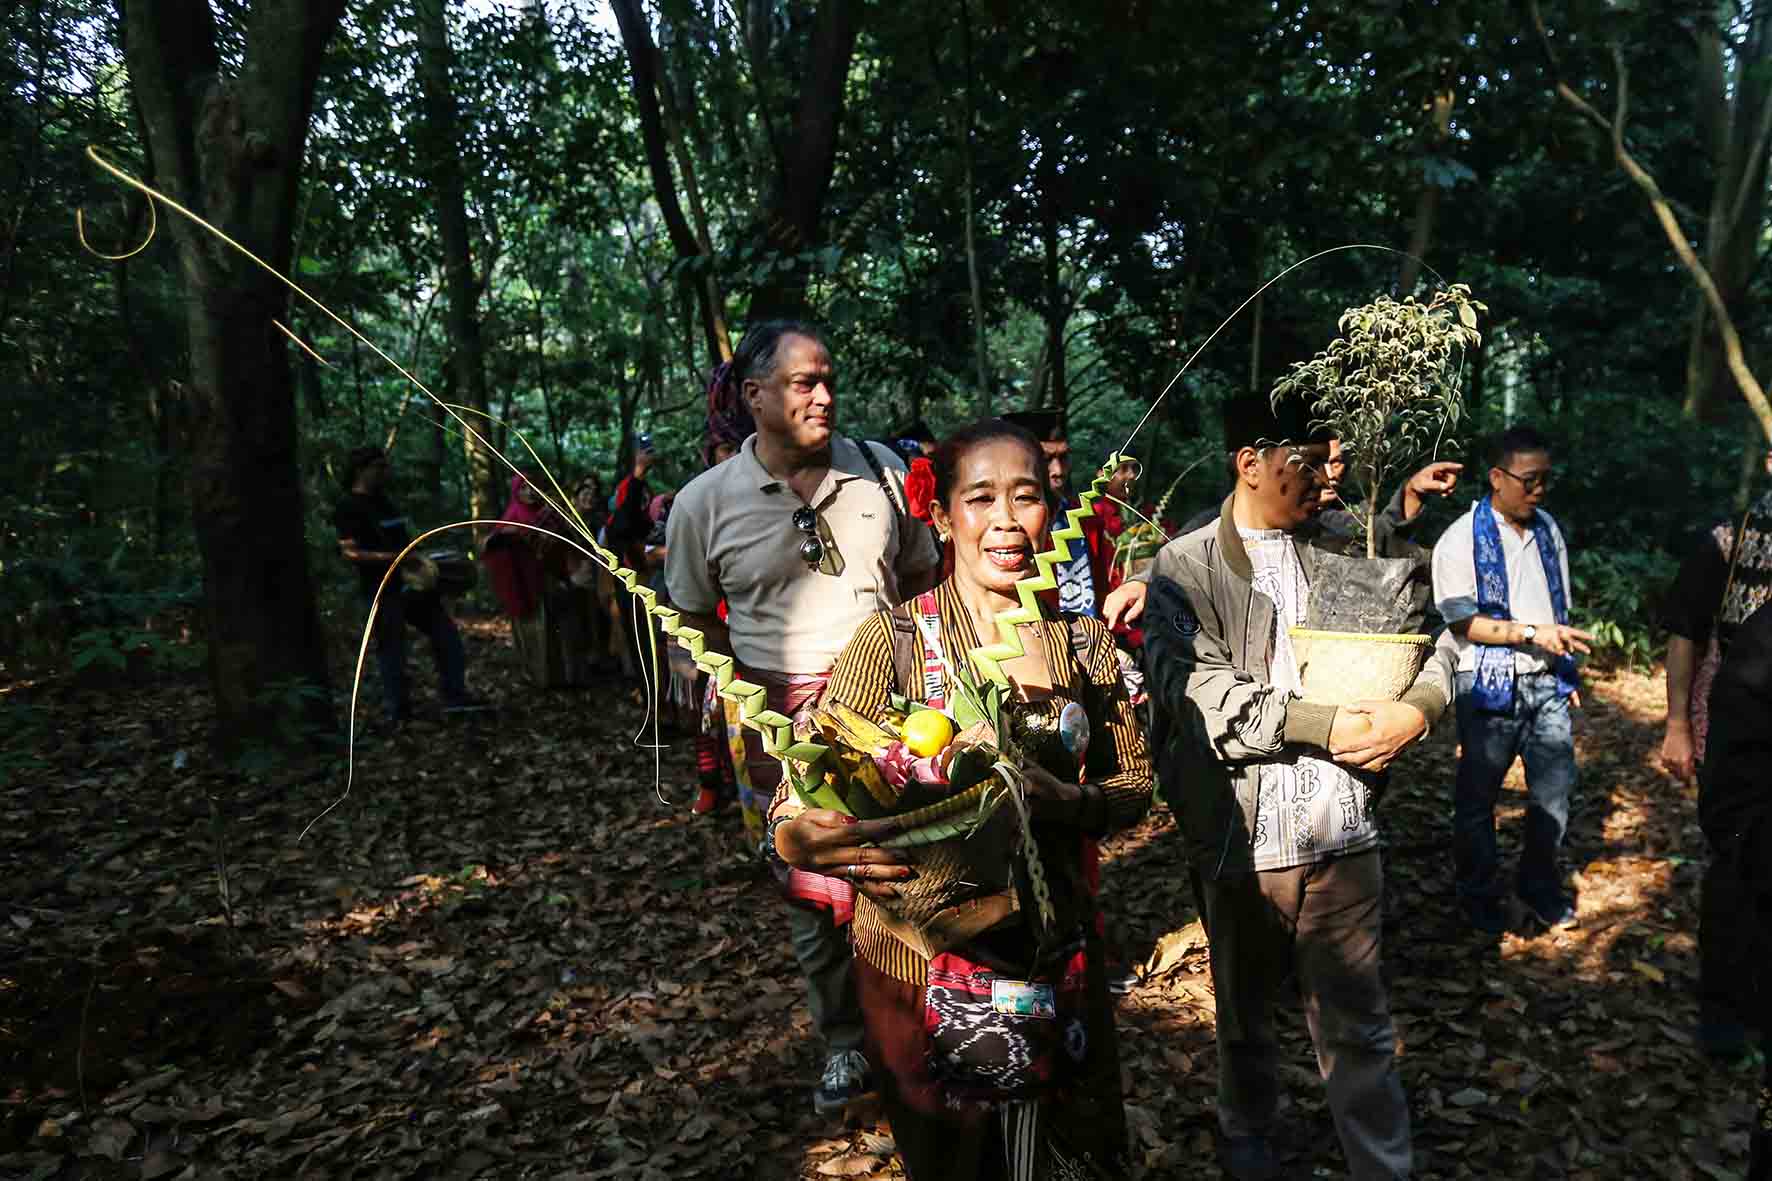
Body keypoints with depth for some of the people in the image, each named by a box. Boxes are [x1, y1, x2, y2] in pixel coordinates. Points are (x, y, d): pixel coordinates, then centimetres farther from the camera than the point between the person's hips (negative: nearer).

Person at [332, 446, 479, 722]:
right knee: (391, 649, 0)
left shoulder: (383, 501, 16)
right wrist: (390, 558, -28)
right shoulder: (347, 507, -9)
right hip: (381, 590, -8)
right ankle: (398, 711, 11)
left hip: (412, 581, 8)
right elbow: (350, 552, -19)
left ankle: (454, 695, 12)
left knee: (445, 632, 7)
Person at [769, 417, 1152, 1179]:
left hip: (1053, 949, 3)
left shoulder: (1086, 643, -1)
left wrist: (1068, 803, -18)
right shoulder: (896, 637, -12)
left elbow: (1133, 783, 5)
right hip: (919, 957, -3)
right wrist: (794, 837, -37)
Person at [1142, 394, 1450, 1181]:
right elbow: (1197, 692, -16)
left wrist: (1418, 708, -11)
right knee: (1245, 1014, 20)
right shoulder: (1184, 569, -6)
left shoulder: (1346, 552, 6)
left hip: (1345, 834, 2)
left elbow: (1426, 636, 9)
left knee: (1359, 1025, 11)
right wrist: (1322, 725, -17)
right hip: (1243, 840, -2)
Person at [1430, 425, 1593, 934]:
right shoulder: (1460, 541, -10)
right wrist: (1532, 634, -19)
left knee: (1555, 788, 8)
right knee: (1477, 798, 5)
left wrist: (1567, 673, 16)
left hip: (1547, 683, 5)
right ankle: (1480, 896, 23)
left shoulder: (1549, 531, 10)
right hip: (1489, 687, -5)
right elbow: (1463, 623, -14)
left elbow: (1559, 610, 17)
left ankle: (1540, 885, 29)